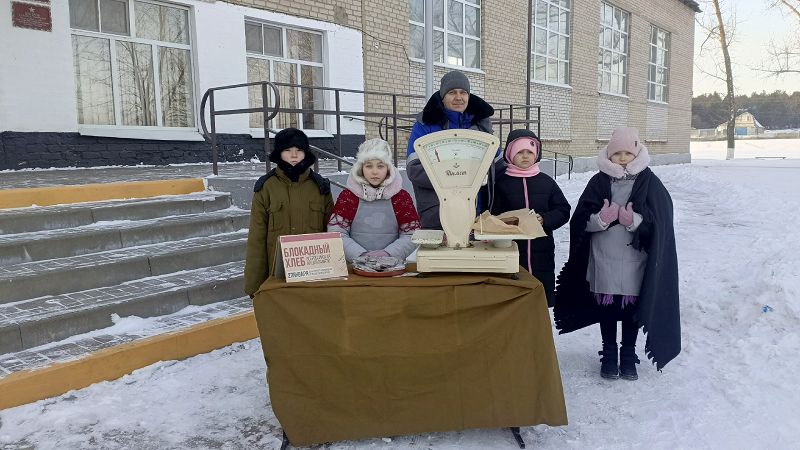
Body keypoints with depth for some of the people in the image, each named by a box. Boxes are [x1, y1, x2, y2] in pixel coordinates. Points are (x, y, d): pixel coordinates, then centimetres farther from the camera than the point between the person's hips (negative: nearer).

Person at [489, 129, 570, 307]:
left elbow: (563, 211, 10)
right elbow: (494, 216, 1)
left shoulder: (546, 182, 9)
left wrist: (545, 219, -8)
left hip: (542, 251, 2)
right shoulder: (502, 182, 3)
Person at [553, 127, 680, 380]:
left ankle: (629, 356, 25)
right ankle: (609, 355, 26)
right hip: (604, 259, 1)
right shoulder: (599, 182, 1)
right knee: (606, 307, 9)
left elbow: (660, 222, -5)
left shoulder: (649, 182, 0)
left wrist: (634, 221, -22)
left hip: (635, 260, -1)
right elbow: (581, 220, -1)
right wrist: (601, 219, -20)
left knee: (632, 307, 7)